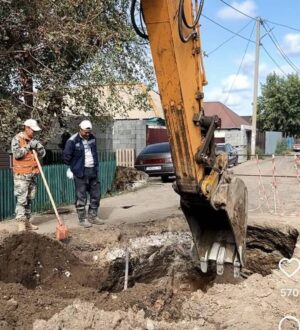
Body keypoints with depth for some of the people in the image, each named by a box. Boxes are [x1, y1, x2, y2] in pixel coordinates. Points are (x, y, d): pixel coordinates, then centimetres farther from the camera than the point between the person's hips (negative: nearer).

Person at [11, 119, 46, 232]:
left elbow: (42, 154, 9)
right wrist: (28, 146, -15)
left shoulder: (33, 140, 14)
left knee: (29, 199, 10)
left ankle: (27, 222, 18)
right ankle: (21, 223, -7)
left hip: (32, 174, 7)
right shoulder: (17, 139, -5)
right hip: (21, 175, -7)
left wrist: (38, 146, -7)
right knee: (21, 199, -8)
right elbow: (16, 154, -18)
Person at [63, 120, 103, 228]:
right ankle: (82, 219, 10)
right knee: (81, 197, 0)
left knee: (96, 194, 11)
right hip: (80, 172, -6)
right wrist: (73, 167, 3)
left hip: (93, 171, 7)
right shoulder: (72, 141, -12)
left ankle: (93, 216, 24)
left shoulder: (92, 138, 8)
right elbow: (66, 156, -7)